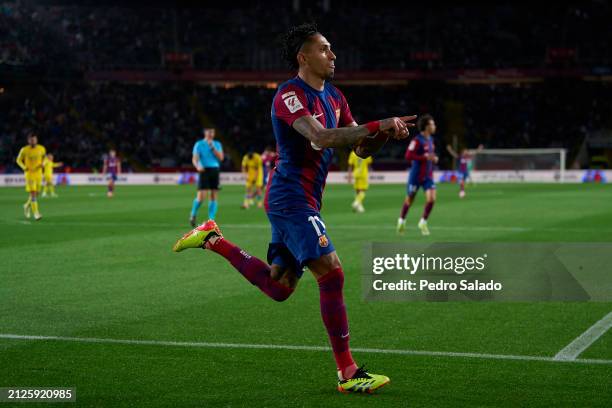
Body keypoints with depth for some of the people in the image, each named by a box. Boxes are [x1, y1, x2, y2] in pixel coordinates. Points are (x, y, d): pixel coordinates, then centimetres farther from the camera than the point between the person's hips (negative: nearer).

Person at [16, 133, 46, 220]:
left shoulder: (41, 149, -1)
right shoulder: (24, 150, -7)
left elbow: (44, 157, 18)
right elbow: (19, 160, 5)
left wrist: (42, 164, -3)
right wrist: (24, 167, -13)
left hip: (38, 173, 4)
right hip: (29, 174, -4)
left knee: (36, 193, 11)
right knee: (33, 193, -14)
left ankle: (27, 206, 40)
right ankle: (36, 213, -14)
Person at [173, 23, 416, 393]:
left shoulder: (333, 96, 14)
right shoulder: (290, 95, -14)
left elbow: (360, 145, 15)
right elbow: (321, 138, -30)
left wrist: (383, 132, -7)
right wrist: (378, 125, -32)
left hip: (303, 200, 10)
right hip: (292, 198, -10)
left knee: (279, 287, 15)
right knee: (332, 274, -16)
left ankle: (213, 239, 28)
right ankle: (348, 374, -11)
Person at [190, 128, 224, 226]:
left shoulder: (217, 144, 13)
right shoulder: (199, 144, 3)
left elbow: (221, 157, 0)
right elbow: (194, 159, -5)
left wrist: (212, 148, -9)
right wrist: (198, 166, -25)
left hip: (215, 170, 4)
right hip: (204, 171, -4)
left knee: (213, 196, -1)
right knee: (201, 196, -11)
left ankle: (211, 220, 3)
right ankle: (193, 215, 11)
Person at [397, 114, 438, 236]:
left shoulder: (430, 139, 8)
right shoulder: (417, 140, -17)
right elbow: (408, 156, -24)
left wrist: (434, 158, 3)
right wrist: (425, 157, -26)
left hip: (428, 176, 6)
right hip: (416, 175, -6)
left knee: (431, 198, -11)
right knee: (409, 200, 8)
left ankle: (423, 222, 5)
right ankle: (402, 220, 33)